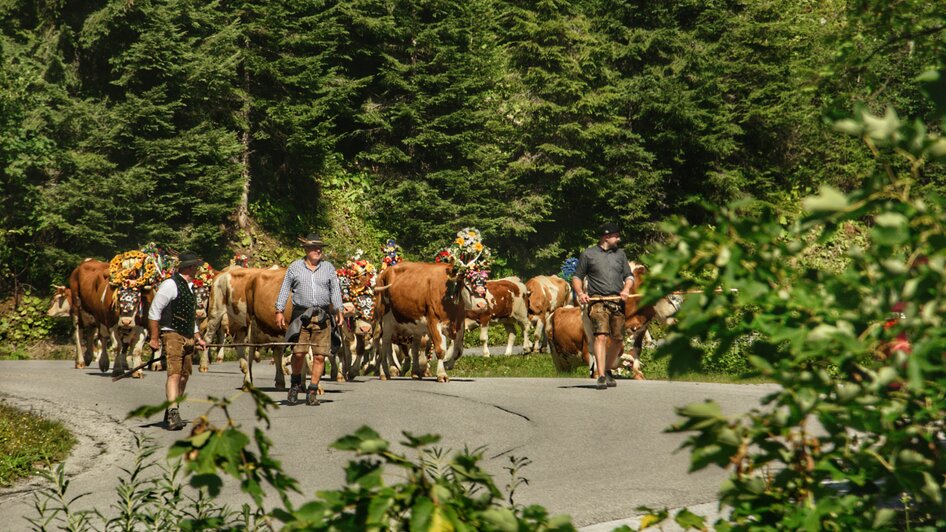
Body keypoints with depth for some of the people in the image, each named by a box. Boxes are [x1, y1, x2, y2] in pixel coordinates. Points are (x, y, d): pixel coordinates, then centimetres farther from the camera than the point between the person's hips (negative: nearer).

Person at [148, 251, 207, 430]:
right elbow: (154, 311, -11)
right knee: (174, 374, -17)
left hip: (188, 338, 9)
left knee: (184, 375, 9)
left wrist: (198, 338, 22)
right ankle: (173, 413, -25)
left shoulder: (189, 287, 19)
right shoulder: (170, 284, -10)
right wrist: (154, 338, -14)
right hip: (173, 335, -9)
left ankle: (170, 414, 19)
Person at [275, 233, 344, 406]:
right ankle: (295, 383, 18)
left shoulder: (328, 268, 11)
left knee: (320, 355, -3)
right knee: (298, 352, -9)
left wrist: (338, 311, -4)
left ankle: (312, 392, 5)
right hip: (301, 315, -1)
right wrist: (279, 311, 0)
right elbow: (285, 289, 8)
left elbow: (335, 290, 7)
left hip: (322, 317, 1)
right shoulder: (295, 267, 7)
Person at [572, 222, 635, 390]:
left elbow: (629, 275, 17)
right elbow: (577, 277, 10)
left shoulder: (620, 254, 19)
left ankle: (608, 371, 29)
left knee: (618, 341, 7)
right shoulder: (588, 254, 8)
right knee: (601, 337, -18)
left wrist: (626, 289, -4)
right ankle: (601, 377, -23)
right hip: (598, 302, -4)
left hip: (617, 302, 4)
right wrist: (580, 293, -8)